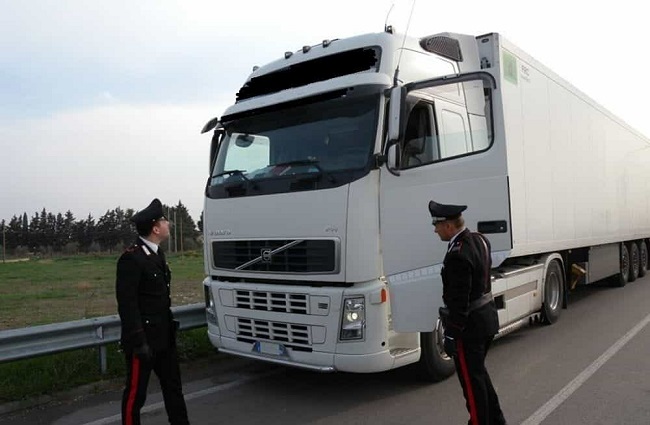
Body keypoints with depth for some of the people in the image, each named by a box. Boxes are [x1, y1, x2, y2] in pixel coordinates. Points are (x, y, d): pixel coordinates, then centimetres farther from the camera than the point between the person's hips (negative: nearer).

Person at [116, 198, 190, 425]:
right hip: (144, 339, -9)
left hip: (163, 337, 9)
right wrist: (138, 341, -22)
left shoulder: (157, 253, 10)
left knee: (173, 386, 17)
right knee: (136, 392, 6)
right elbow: (127, 304, -21)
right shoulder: (131, 258, -19)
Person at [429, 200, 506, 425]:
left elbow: (459, 300, -25)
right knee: (478, 371, 24)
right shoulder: (480, 240, 2)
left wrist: (451, 334, -18)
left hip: (470, 324, -10)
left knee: (471, 378, 7)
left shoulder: (457, 255, -26)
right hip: (487, 316, 10)